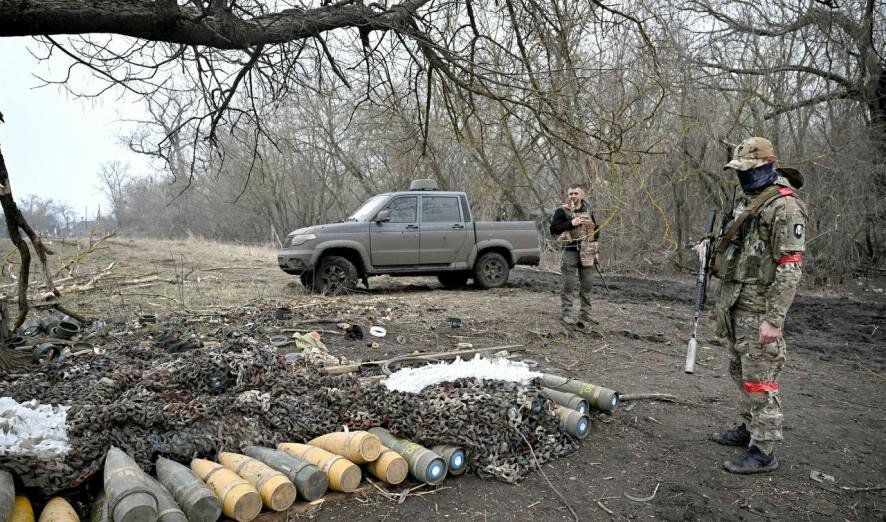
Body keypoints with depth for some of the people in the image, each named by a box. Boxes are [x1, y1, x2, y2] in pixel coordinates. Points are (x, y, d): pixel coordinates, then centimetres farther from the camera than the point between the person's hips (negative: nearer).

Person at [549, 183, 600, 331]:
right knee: (569, 285, -3)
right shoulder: (562, 211, -4)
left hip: (587, 254, 4)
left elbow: (596, 230, 18)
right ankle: (566, 315, 5)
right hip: (570, 252, -4)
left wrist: (595, 251, 12)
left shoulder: (588, 211, 11)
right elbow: (553, 229, -11)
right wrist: (571, 223, -20)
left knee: (587, 286, 7)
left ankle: (585, 316, 15)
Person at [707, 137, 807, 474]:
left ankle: (763, 452, 5)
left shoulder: (784, 206, -15)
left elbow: (790, 267, -20)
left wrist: (774, 319, -23)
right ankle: (749, 428, 33)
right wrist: (712, 253, 7)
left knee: (759, 377, -4)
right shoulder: (748, 203, 15)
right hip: (735, 303, 10)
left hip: (758, 307, -9)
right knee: (741, 370, 18)